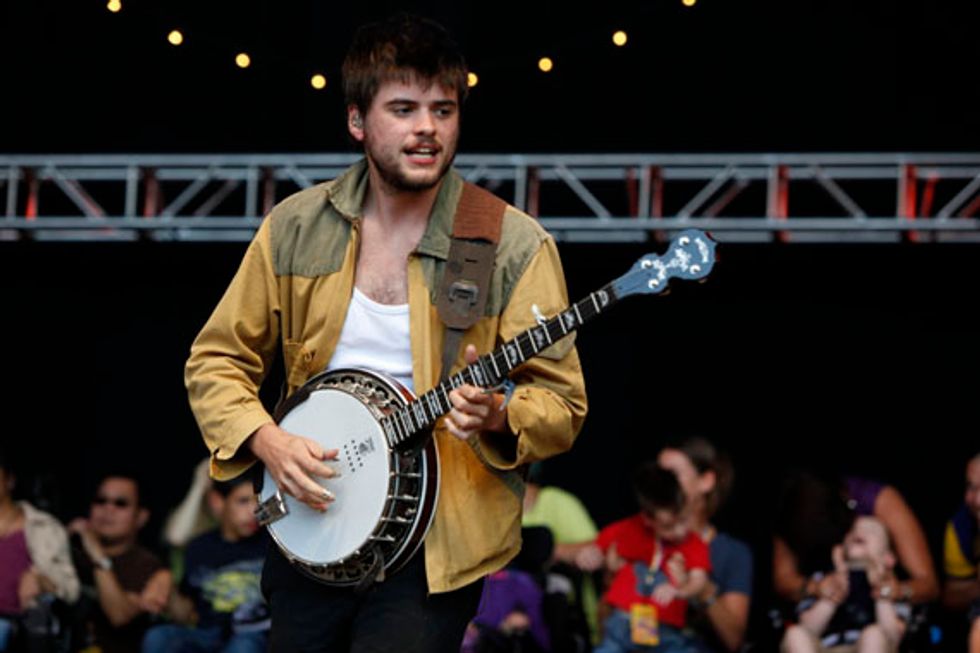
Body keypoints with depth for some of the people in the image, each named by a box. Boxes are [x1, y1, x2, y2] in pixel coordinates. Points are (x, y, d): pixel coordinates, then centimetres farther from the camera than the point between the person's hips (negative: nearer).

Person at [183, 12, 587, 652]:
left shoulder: (515, 246, -7)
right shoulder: (297, 227, 3)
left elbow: (562, 404, -5)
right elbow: (217, 359, 9)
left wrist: (497, 416, -25)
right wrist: (266, 441, -8)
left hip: (436, 546, -3)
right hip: (310, 525, 4)